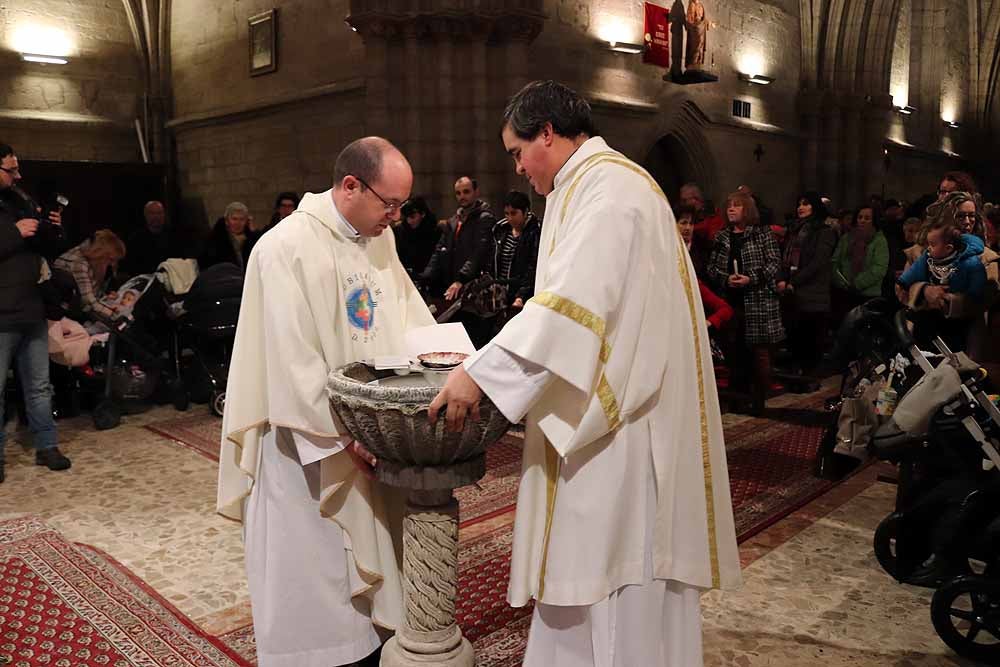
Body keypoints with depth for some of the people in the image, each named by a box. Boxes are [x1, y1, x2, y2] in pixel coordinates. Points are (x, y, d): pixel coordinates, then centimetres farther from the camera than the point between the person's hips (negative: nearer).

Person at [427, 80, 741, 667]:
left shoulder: (608, 187, -15)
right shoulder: (598, 185, 16)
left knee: (615, 565, 1)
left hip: (623, 425, -10)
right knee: (587, 562, 16)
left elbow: (573, 300, -26)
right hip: (604, 406, 10)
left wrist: (480, 372, -26)